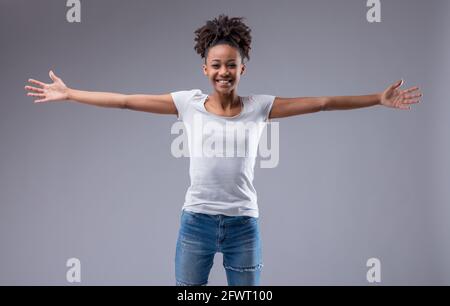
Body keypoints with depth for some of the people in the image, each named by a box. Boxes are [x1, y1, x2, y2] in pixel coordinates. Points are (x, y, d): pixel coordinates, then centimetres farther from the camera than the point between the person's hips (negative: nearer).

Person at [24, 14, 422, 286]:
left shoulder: (260, 106, -1)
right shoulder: (189, 103, -2)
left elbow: (321, 102, -1)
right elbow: (125, 100, -1)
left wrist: (378, 99, -3)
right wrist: (68, 93, -1)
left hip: (243, 223, 0)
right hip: (196, 220, 0)